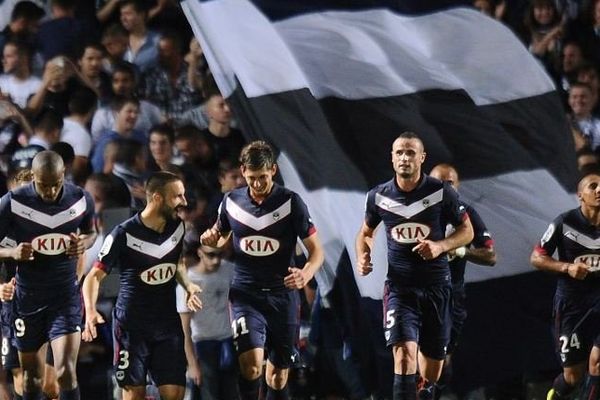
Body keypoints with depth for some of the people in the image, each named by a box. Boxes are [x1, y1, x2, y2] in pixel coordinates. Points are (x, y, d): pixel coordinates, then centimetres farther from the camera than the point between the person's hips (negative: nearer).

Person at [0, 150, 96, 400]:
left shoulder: (81, 200, -7)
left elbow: (91, 232, 13)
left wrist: (84, 243, -11)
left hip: (66, 295, -1)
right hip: (28, 296, 1)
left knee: (66, 372, -16)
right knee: (31, 375, 11)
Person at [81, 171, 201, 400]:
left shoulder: (177, 228, 3)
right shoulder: (124, 235, -14)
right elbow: (95, 276, -11)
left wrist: (188, 286, 6)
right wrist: (90, 311, -27)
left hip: (168, 322, 4)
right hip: (132, 326, -4)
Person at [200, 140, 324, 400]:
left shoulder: (290, 202, -4)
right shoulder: (231, 201, 4)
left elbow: (316, 250, -4)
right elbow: (221, 239, 22)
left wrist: (306, 274, -26)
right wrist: (212, 240, -3)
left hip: (282, 296, 0)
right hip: (245, 295, 0)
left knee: (278, 378, 6)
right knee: (251, 365, -22)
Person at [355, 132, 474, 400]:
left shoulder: (441, 192, -4)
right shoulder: (379, 196, 2)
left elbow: (467, 231, 4)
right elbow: (366, 232, 19)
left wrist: (440, 246, -14)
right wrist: (362, 258, -1)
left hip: (436, 285, 1)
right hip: (399, 285, -1)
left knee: (433, 356, 12)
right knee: (404, 353, -20)